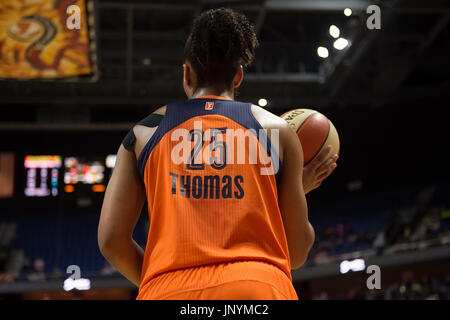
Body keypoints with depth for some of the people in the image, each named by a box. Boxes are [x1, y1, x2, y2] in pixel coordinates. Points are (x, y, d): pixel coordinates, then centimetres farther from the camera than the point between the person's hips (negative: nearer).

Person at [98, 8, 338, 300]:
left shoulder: (145, 132, 16)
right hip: (260, 286, -1)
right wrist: (300, 191, 31)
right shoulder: (276, 130, 14)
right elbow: (296, 253, 13)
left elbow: (111, 239, 8)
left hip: (169, 290, 1)